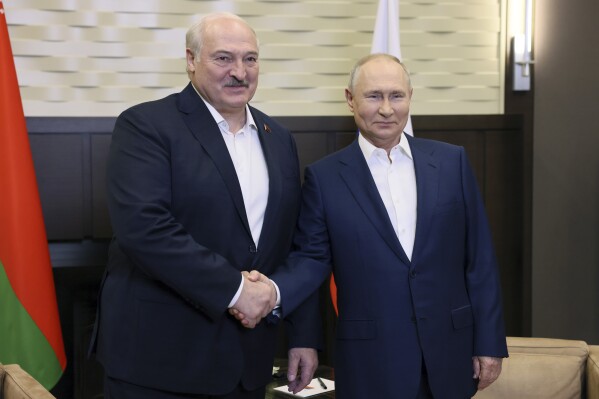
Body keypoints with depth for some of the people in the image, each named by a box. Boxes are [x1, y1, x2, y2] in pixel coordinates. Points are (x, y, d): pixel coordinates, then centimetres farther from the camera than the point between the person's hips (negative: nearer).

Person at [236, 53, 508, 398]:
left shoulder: (452, 162, 2)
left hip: (449, 353, 2)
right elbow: (313, 257, -1)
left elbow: (479, 257, 3)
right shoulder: (325, 176, -1)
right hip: (371, 362, -2)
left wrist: (488, 342, 2)